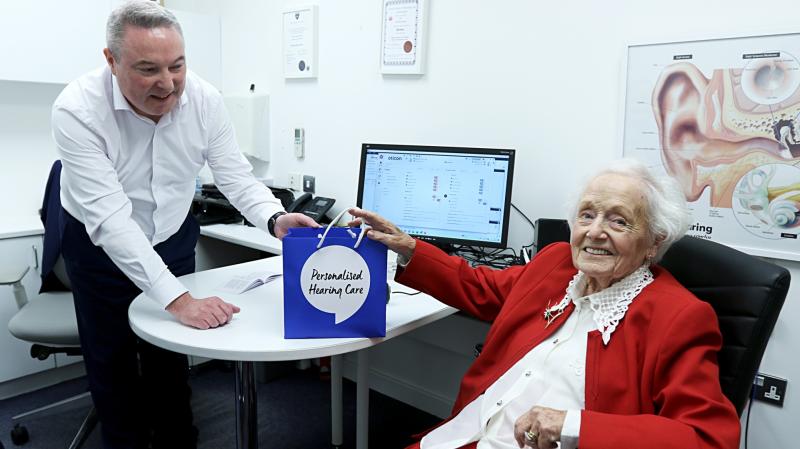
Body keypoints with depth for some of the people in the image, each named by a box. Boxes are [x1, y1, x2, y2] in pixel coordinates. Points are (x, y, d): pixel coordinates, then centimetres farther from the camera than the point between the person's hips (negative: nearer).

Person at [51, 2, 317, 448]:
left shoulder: (205, 100, -19)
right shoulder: (77, 110, -30)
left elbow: (236, 175, -14)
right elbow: (110, 218, -36)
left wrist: (275, 219, -36)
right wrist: (178, 298, -45)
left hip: (174, 239, 3)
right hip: (101, 247, -2)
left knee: (172, 363, 16)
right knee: (114, 369, 11)